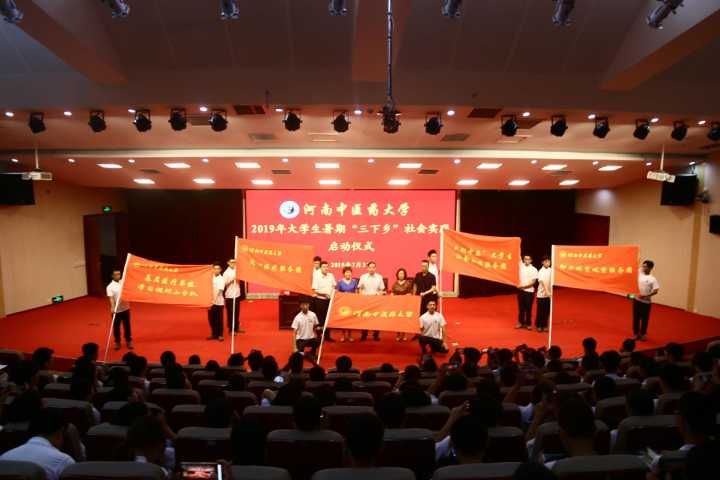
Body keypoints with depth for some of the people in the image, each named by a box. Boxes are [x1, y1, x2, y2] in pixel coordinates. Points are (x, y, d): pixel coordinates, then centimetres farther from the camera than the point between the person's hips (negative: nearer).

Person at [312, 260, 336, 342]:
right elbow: (314, 290, -13)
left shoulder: (331, 276, 4)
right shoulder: (317, 277, -9)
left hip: (329, 300, 4)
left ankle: (327, 336, 21)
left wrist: (333, 293, -2)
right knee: (320, 319, 3)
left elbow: (334, 286, 14)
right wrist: (323, 293, -23)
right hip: (320, 300, -4)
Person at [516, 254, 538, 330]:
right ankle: (521, 322, 20)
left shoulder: (534, 270, -7)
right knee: (521, 307, 10)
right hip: (521, 290, 3)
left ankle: (528, 324, 14)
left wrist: (523, 286, -17)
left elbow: (533, 282, -11)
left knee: (528, 308, 4)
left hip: (529, 291, -3)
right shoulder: (521, 266, 2)